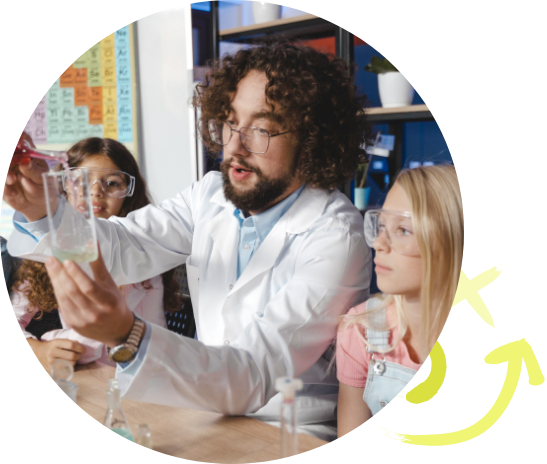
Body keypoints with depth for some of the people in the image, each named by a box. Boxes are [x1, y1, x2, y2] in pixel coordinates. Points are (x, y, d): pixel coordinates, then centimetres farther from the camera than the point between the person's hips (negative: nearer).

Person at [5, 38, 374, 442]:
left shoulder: (336, 240, -21)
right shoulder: (213, 194, 1)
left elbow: (251, 381, -27)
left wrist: (126, 336, -39)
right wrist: (41, 210, -22)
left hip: (292, 439, -5)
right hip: (212, 418, 5)